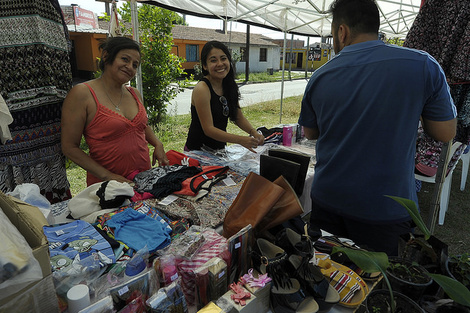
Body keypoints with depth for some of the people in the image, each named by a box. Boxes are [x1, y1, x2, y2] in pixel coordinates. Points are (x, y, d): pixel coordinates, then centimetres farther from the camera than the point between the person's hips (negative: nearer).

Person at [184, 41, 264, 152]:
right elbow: (208, 129, -23)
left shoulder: (229, 86, 3)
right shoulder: (202, 89, -19)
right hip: (197, 151, -6)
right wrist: (241, 140, -31)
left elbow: (238, 117, 9)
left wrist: (253, 132, -10)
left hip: (220, 148, 7)